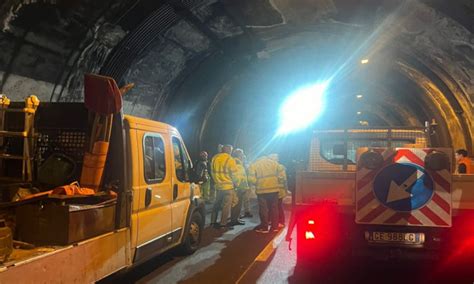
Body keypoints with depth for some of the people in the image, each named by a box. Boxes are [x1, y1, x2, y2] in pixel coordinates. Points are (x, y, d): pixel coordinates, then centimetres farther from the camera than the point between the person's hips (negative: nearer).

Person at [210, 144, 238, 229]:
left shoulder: (214, 158, 3)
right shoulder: (230, 159, -14)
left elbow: (212, 171, 10)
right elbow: (234, 174, -9)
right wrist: (236, 182, 7)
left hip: (218, 185, 6)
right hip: (228, 186, -6)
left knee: (217, 204, 17)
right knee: (227, 205, 1)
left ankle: (213, 221, 22)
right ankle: (223, 224, 2)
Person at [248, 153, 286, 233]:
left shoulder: (254, 165, -3)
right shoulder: (273, 162, 3)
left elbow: (252, 179, -11)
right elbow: (281, 175, 0)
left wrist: (257, 184, 8)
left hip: (261, 190, -2)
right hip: (274, 189, 3)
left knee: (263, 209, 7)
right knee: (274, 208, 13)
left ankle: (264, 227, 11)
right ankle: (275, 226, 18)